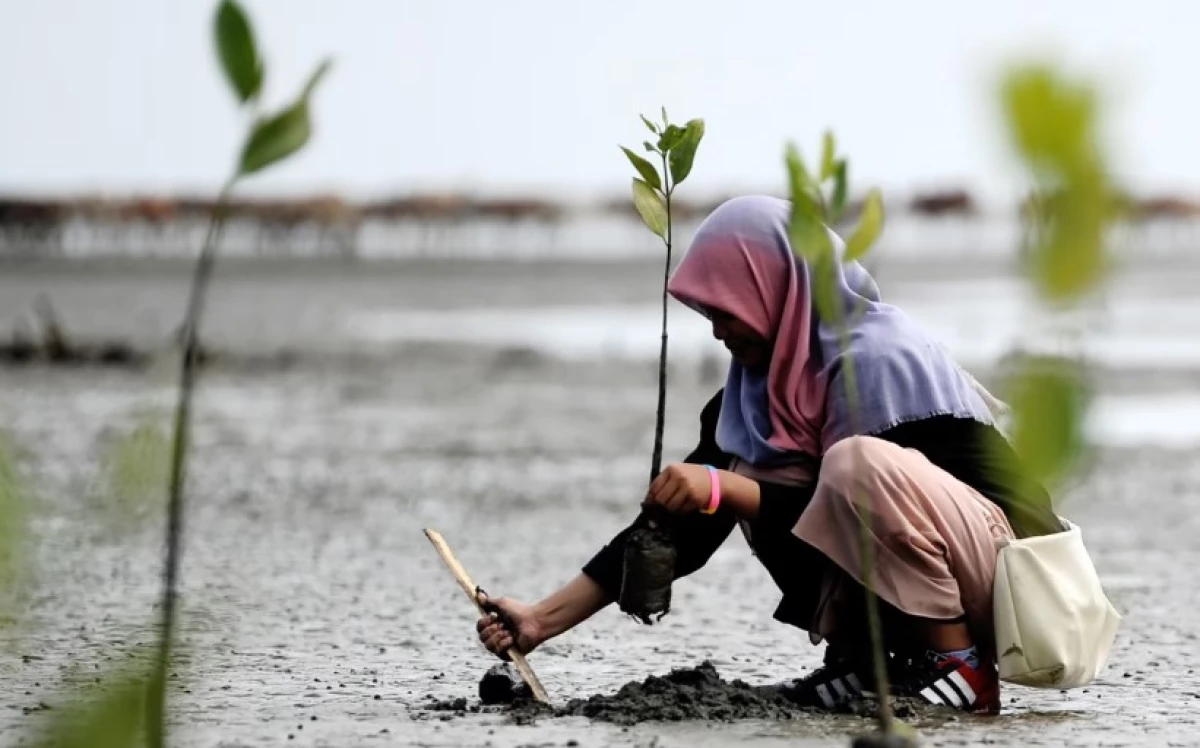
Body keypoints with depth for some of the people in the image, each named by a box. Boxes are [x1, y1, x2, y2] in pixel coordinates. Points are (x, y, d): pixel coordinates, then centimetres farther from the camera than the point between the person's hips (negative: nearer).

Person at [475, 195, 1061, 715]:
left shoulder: (876, 359, -20)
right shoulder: (767, 375, 4)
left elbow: (852, 507, -21)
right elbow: (686, 520, 2)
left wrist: (721, 489, -29)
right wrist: (544, 621, -4)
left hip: (1020, 582, -8)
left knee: (859, 464, -31)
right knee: (752, 485, -3)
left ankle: (962, 665, -17)